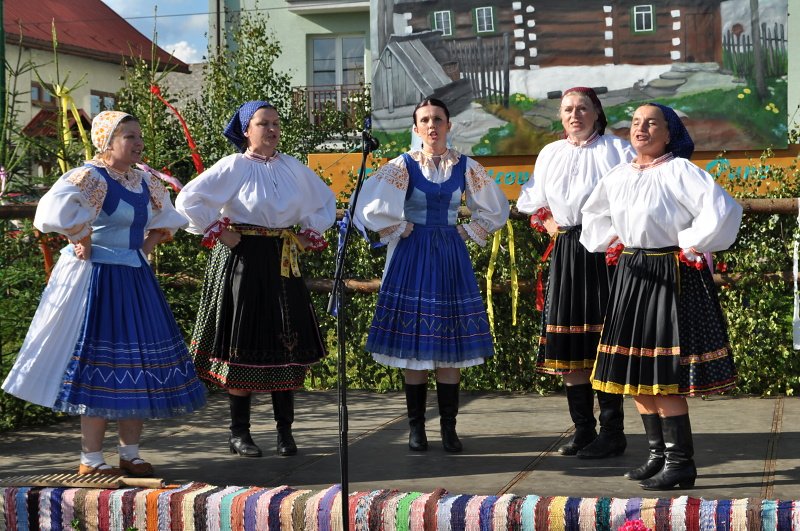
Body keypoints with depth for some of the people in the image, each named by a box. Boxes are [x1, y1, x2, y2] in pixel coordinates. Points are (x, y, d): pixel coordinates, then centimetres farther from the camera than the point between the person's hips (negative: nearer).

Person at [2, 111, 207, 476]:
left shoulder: (144, 181, 10)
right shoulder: (90, 177, -14)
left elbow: (166, 216, 29)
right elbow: (57, 209, -32)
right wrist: (82, 240, -20)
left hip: (135, 280, 8)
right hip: (97, 280, -8)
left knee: (140, 367, 9)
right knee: (103, 366, -4)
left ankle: (130, 454, 21)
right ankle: (91, 460, 8)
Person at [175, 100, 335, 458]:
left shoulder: (293, 167, 8)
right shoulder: (234, 166, -6)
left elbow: (325, 202, 21)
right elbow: (188, 200, -11)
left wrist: (310, 235, 10)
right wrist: (217, 233, -10)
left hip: (283, 263, 5)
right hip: (243, 260, -4)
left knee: (287, 345, 4)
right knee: (243, 346, 0)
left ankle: (285, 431, 13)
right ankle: (239, 433, 9)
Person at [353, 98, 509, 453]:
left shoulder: (465, 167, 5)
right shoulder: (403, 166, -3)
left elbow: (495, 210, 16)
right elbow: (371, 209, -11)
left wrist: (467, 233, 7)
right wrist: (400, 231, -6)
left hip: (451, 258, 2)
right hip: (412, 258, -2)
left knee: (451, 345, 1)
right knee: (414, 344, -1)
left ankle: (448, 428, 8)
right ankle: (416, 428, 8)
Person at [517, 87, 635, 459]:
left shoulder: (617, 149, 0)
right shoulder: (550, 154, 16)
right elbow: (531, 199, 25)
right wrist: (546, 220, 9)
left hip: (604, 250, -5)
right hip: (566, 252, 5)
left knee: (603, 344, -6)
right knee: (569, 345, 5)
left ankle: (612, 432, 2)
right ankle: (583, 430, 14)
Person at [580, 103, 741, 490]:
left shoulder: (679, 171, -11)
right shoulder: (617, 176, 10)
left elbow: (721, 210, -23)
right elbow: (594, 214, 30)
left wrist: (691, 244, -15)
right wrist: (610, 239, 16)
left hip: (672, 276, -8)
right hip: (632, 274, 8)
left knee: (663, 374, -9)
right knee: (634, 372, 10)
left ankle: (680, 462, 1)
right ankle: (658, 454, 22)